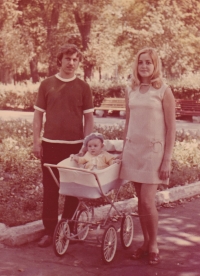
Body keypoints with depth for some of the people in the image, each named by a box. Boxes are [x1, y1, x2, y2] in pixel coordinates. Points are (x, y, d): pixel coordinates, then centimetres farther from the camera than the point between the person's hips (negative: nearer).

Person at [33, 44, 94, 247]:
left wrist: (86, 144, -4)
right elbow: (38, 114, 7)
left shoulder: (83, 87, 4)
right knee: (50, 189, 4)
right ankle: (49, 231, 12)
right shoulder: (47, 84, 5)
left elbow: (89, 117, 4)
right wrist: (36, 141, 0)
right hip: (50, 144, 0)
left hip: (75, 145, 0)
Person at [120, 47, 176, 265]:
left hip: (153, 150, -4)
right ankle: (146, 242, 22)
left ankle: (153, 245, 11)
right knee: (140, 201, 9)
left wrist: (167, 160, -11)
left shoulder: (163, 91, -6)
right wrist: (123, 151, 13)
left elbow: (171, 128, -6)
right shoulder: (131, 91, 8)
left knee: (148, 201, -8)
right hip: (133, 149, 4)